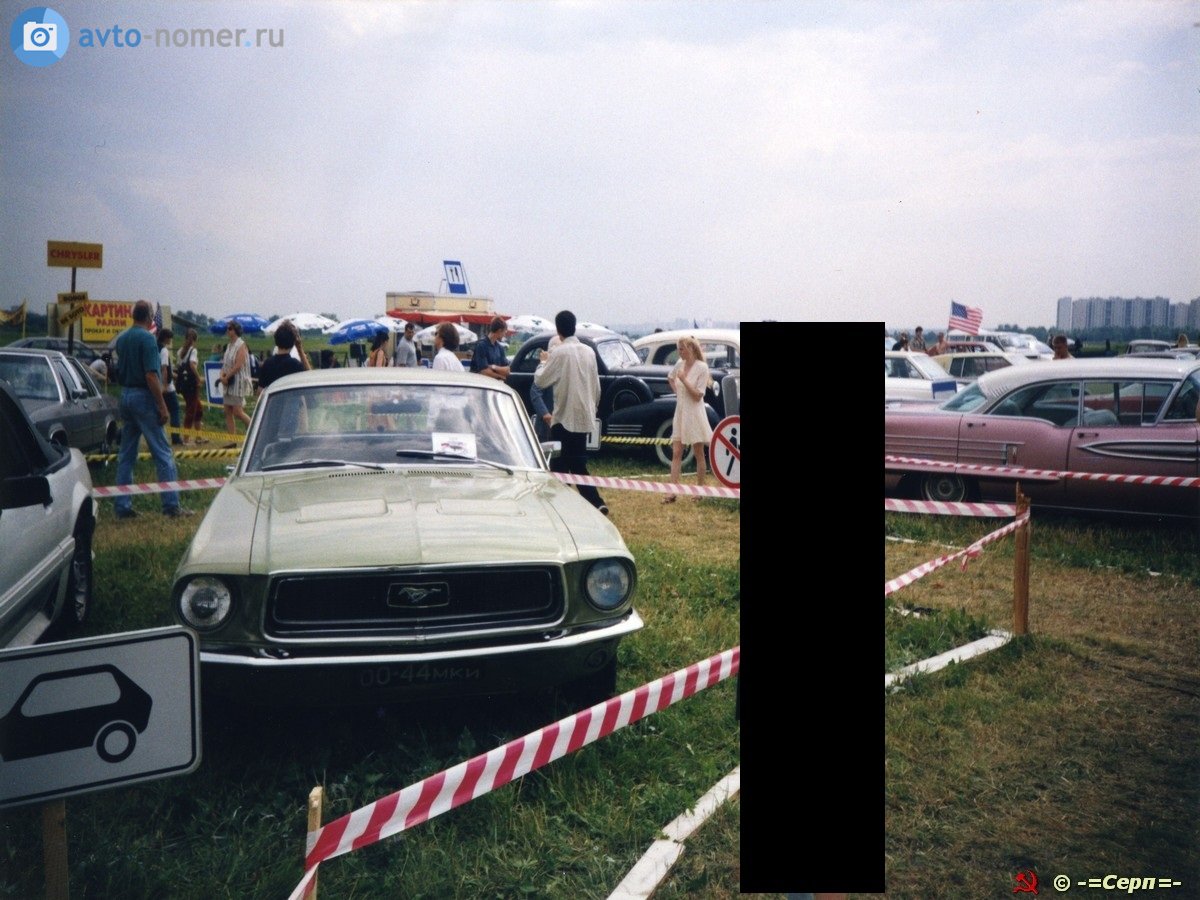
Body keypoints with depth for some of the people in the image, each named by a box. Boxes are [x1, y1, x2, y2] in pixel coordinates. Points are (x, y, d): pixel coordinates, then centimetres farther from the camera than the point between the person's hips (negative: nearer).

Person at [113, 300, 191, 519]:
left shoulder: (122, 339, 11)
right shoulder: (147, 338, -13)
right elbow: (151, 376, -19)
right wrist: (163, 407, -17)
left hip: (125, 395, 8)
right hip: (143, 397, -8)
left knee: (126, 454, 10)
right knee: (162, 453, -3)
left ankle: (122, 506, 12)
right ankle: (171, 505, -3)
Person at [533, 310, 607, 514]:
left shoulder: (560, 352, -13)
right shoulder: (589, 351, 7)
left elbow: (540, 380, -7)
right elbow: (596, 386, 11)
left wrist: (543, 362, 9)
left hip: (565, 417, -6)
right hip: (584, 417, 6)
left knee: (559, 464, 4)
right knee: (578, 464, 13)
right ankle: (596, 503, 5)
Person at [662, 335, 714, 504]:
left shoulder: (701, 367, -13)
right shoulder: (679, 364, 4)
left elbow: (697, 395, -15)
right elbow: (670, 378, 27)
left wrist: (684, 380, -22)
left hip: (694, 415, -6)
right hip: (680, 413, 6)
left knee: (698, 454, 5)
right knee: (676, 453, 1)